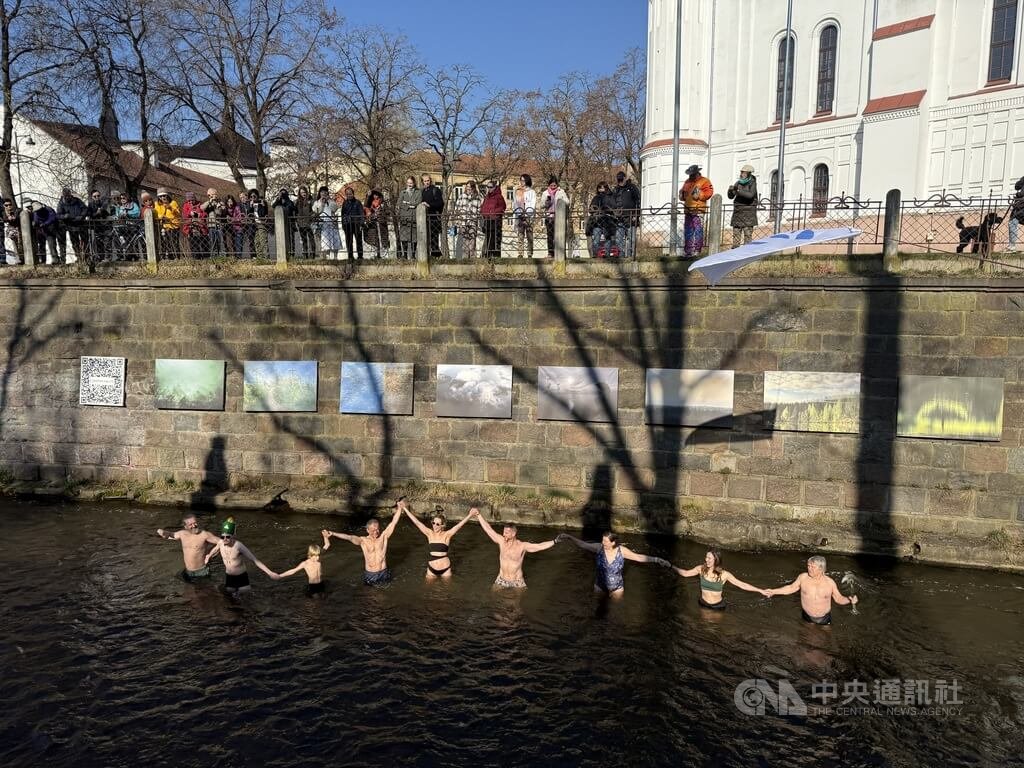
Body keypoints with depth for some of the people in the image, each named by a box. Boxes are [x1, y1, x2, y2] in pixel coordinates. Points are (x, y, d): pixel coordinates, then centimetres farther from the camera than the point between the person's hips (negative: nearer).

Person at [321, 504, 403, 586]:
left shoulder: (384, 536, -6)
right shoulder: (363, 540, -9)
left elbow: (393, 522, -8)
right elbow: (348, 537, -23)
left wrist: (399, 508, -12)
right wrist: (332, 534, -36)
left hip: (383, 574, 0)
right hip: (370, 575, 0)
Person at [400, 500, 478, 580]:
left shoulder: (447, 535, -10)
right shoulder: (429, 533, -4)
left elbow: (459, 525, -21)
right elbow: (416, 522, -6)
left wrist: (470, 515, -35)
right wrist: (404, 508, -8)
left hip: (445, 569, -2)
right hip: (431, 569, 2)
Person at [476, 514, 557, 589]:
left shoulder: (522, 546, -15)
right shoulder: (501, 541, -9)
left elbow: (540, 546, -20)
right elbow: (488, 528, -6)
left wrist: (555, 541, -29)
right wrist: (478, 514, -6)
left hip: (517, 582, -2)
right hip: (501, 581, 2)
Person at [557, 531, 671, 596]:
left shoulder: (621, 550, -21)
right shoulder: (599, 548, -22)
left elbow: (639, 557, -17)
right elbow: (583, 544, -31)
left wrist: (655, 559, -28)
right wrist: (569, 538, -46)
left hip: (617, 588, 0)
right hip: (600, 586, 0)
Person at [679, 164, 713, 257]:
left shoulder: (704, 181, -1)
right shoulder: (687, 182, 19)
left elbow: (709, 193, -11)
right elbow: (682, 191, 28)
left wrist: (699, 194, -22)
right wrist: (682, 195, 6)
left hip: (698, 211, -7)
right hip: (687, 210, 7)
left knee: (697, 231, -7)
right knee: (687, 232, 10)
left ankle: (696, 251, -4)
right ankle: (688, 251, 17)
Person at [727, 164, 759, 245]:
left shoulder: (752, 183, -4)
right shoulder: (738, 183, 10)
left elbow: (750, 195, -21)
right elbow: (731, 197, 10)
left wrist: (738, 191, -24)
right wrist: (730, 190, -10)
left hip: (748, 211, -5)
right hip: (738, 211, 5)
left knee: (748, 232, -7)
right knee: (736, 232, 4)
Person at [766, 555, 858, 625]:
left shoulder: (830, 582, -16)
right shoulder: (803, 577, -15)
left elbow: (839, 598, -4)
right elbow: (791, 588, 0)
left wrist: (850, 600, -24)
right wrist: (774, 591, -4)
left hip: (824, 619, -1)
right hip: (807, 618, 1)